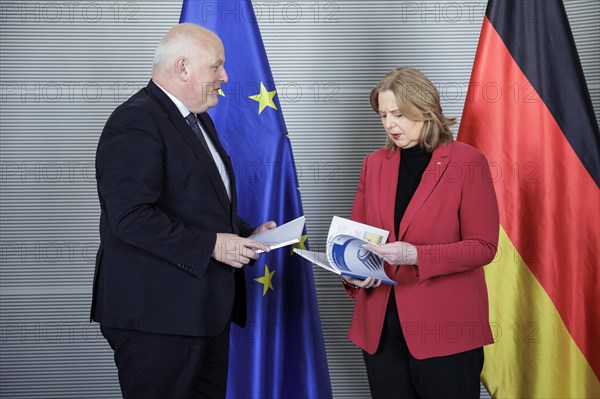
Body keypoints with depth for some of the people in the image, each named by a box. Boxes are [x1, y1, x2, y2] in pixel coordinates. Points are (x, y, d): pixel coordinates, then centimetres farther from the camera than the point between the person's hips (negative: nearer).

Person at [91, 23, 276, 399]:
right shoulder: (136, 122, -15)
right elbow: (130, 217, -25)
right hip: (157, 313, -9)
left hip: (205, 307, 10)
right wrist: (211, 245, -22)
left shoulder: (197, 118, 17)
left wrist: (246, 234, 9)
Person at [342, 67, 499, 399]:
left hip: (444, 325, -4)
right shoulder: (374, 163, 8)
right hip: (380, 325, 4)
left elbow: (483, 246, -9)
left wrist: (415, 255, -21)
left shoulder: (467, 162, -6)